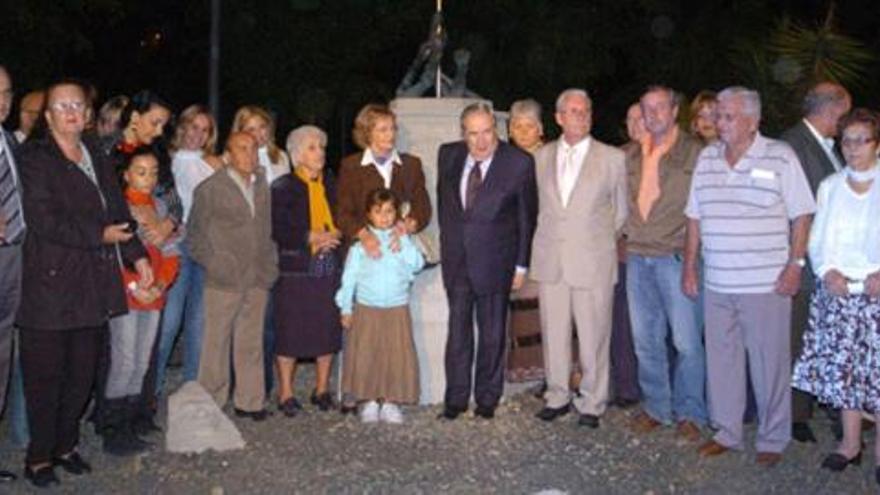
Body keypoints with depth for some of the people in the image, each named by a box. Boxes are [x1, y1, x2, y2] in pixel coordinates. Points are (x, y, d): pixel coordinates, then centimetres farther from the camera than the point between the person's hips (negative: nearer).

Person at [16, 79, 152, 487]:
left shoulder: (97, 158, 16)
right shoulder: (35, 158, -6)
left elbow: (117, 211, 18)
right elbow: (43, 220, -16)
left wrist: (137, 255, 9)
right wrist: (100, 235, -13)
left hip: (93, 284, 6)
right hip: (51, 284, -6)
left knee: (82, 376, 12)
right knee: (45, 377, 2)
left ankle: (66, 445, 27)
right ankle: (39, 457, 15)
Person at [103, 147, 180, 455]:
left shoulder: (159, 207, 12)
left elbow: (170, 252, 10)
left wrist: (162, 284, -5)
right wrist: (134, 286, -16)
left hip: (154, 296, 6)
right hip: (125, 296, -6)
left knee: (142, 364, 8)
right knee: (124, 363, -7)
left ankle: (127, 428, 17)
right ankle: (111, 433, 3)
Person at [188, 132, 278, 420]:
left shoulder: (263, 187, 12)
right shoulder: (210, 189, -2)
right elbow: (194, 236, -1)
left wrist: (270, 265, 10)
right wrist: (214, 265, -9)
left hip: (257, 280, 4)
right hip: (224, 281, -4)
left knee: (251, 343, 10)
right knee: (217, 343, 3)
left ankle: (249, 401, 19)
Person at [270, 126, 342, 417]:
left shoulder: (330, 184, 12)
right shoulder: (283, 187, -1)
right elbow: (278, 230, -8)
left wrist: (333, 235, -6)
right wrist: (312, 237, -15)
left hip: (329, 267, 4)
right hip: (295, 269, -4)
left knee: (328, 330, 7)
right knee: (290, 331, -1)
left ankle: (322, 390, 22)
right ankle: (286, 394, 11)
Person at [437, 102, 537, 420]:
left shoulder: (519, 163, -10)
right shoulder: (448, 155, 1)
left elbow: (527, 217, -4)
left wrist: (521, 264, -4)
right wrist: (447, 245, 12)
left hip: (494, 262, -3)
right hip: (456, 260, 3)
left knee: (492, 333, 9)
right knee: (458, 331, 9)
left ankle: (487, 399, 23)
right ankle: (455, 399, 21)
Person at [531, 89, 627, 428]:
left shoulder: (612, 158, 0)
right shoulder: (543, 156, 9)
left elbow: (622, 210, 7)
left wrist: (604, 241, 9)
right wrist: (548, 238, 13)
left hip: (593, 260, -3)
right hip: (550, 259, 3)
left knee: (593, 335, 2)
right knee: (554, 333, 9)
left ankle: (591, 403, 16)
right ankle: (557, 397, 23)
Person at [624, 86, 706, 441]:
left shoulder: (695, 153, -2)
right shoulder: (633, 156, 14)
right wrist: (630, 235, 9)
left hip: (676, 257, -5)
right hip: (638, 257, 5)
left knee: (686, 341, -3)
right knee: (646, 340, 9)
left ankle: (688, 412, 11)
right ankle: (656, 408, 21)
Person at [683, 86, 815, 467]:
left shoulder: (780, 157, -5)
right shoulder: (706, 158, 9)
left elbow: (800, 214, -4)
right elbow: (695, 216, 13)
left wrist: (795, 264, -10)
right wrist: (689, 265, 10)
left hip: (766, 283, -4)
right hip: (717, 283, 5)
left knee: (769, 362, 3)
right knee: (721, 358, 12)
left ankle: (772, 439, 18)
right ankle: (726, 432, 26)